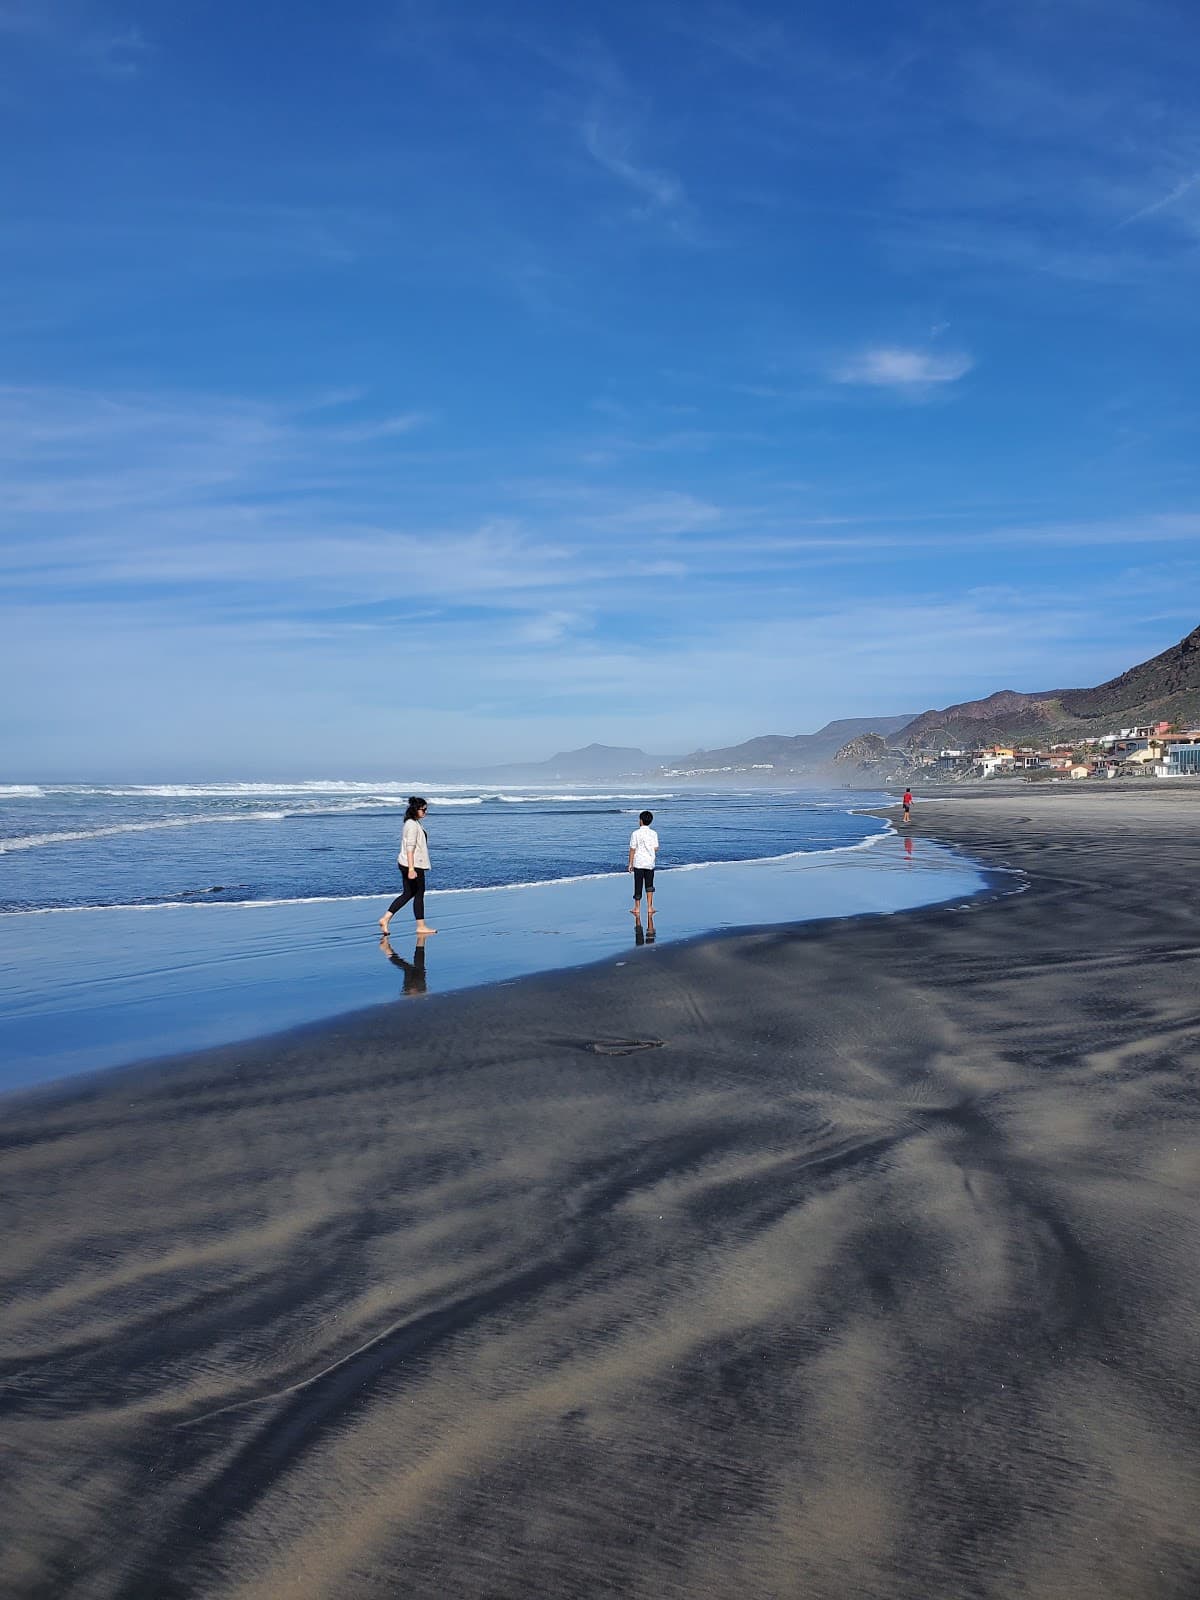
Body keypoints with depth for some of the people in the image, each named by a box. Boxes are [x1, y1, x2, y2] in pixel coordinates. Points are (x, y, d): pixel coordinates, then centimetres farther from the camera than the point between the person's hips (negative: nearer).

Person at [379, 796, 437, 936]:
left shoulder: (415, 823, 14)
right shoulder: (412, 825, -18)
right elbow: (410, 848, -23)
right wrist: (411, 869, -26)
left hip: (406, 865, 10)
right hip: (412, 865, -10)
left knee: (408, 893, 13)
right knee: (419, 894, 1)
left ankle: (385, 918, 11)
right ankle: (421, 926, 10)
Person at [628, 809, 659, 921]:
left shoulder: (635, 833, -8)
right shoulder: (653, 833, -1)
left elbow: (632, 849, -7)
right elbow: (656, 849, 0)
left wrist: (630, 863, 0)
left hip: (638, 863, -2)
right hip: (650, 863, 2)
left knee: (638, 886, 4)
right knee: (649, 886, 10)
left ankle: (637, 908, 9)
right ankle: (649, 907, 5)